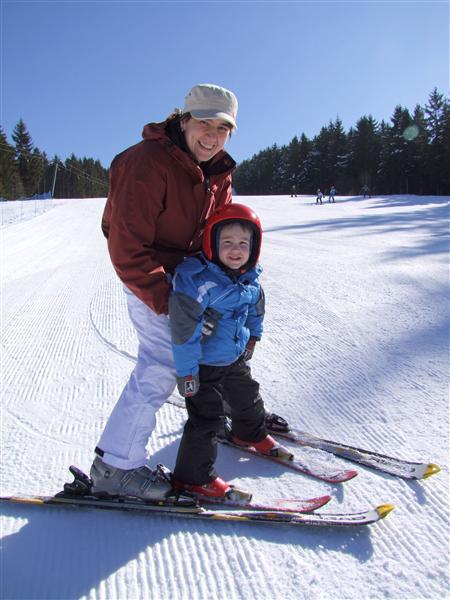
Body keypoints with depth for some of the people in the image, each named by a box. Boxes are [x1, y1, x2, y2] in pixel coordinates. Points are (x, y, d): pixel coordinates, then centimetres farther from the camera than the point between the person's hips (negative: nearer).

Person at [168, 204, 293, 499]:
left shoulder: (250, 277, -5)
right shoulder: (196, 279, -29)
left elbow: (256, 309, 16)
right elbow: (184, 330, -28)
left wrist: (252, 337, 24)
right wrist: (186, 372, -24)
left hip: (235, 357, 7)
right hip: (203, 364, -7)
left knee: (247, 396, 25)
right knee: (206, 417, -2)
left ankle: (251, 433, 56)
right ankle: (193, 476, 17)